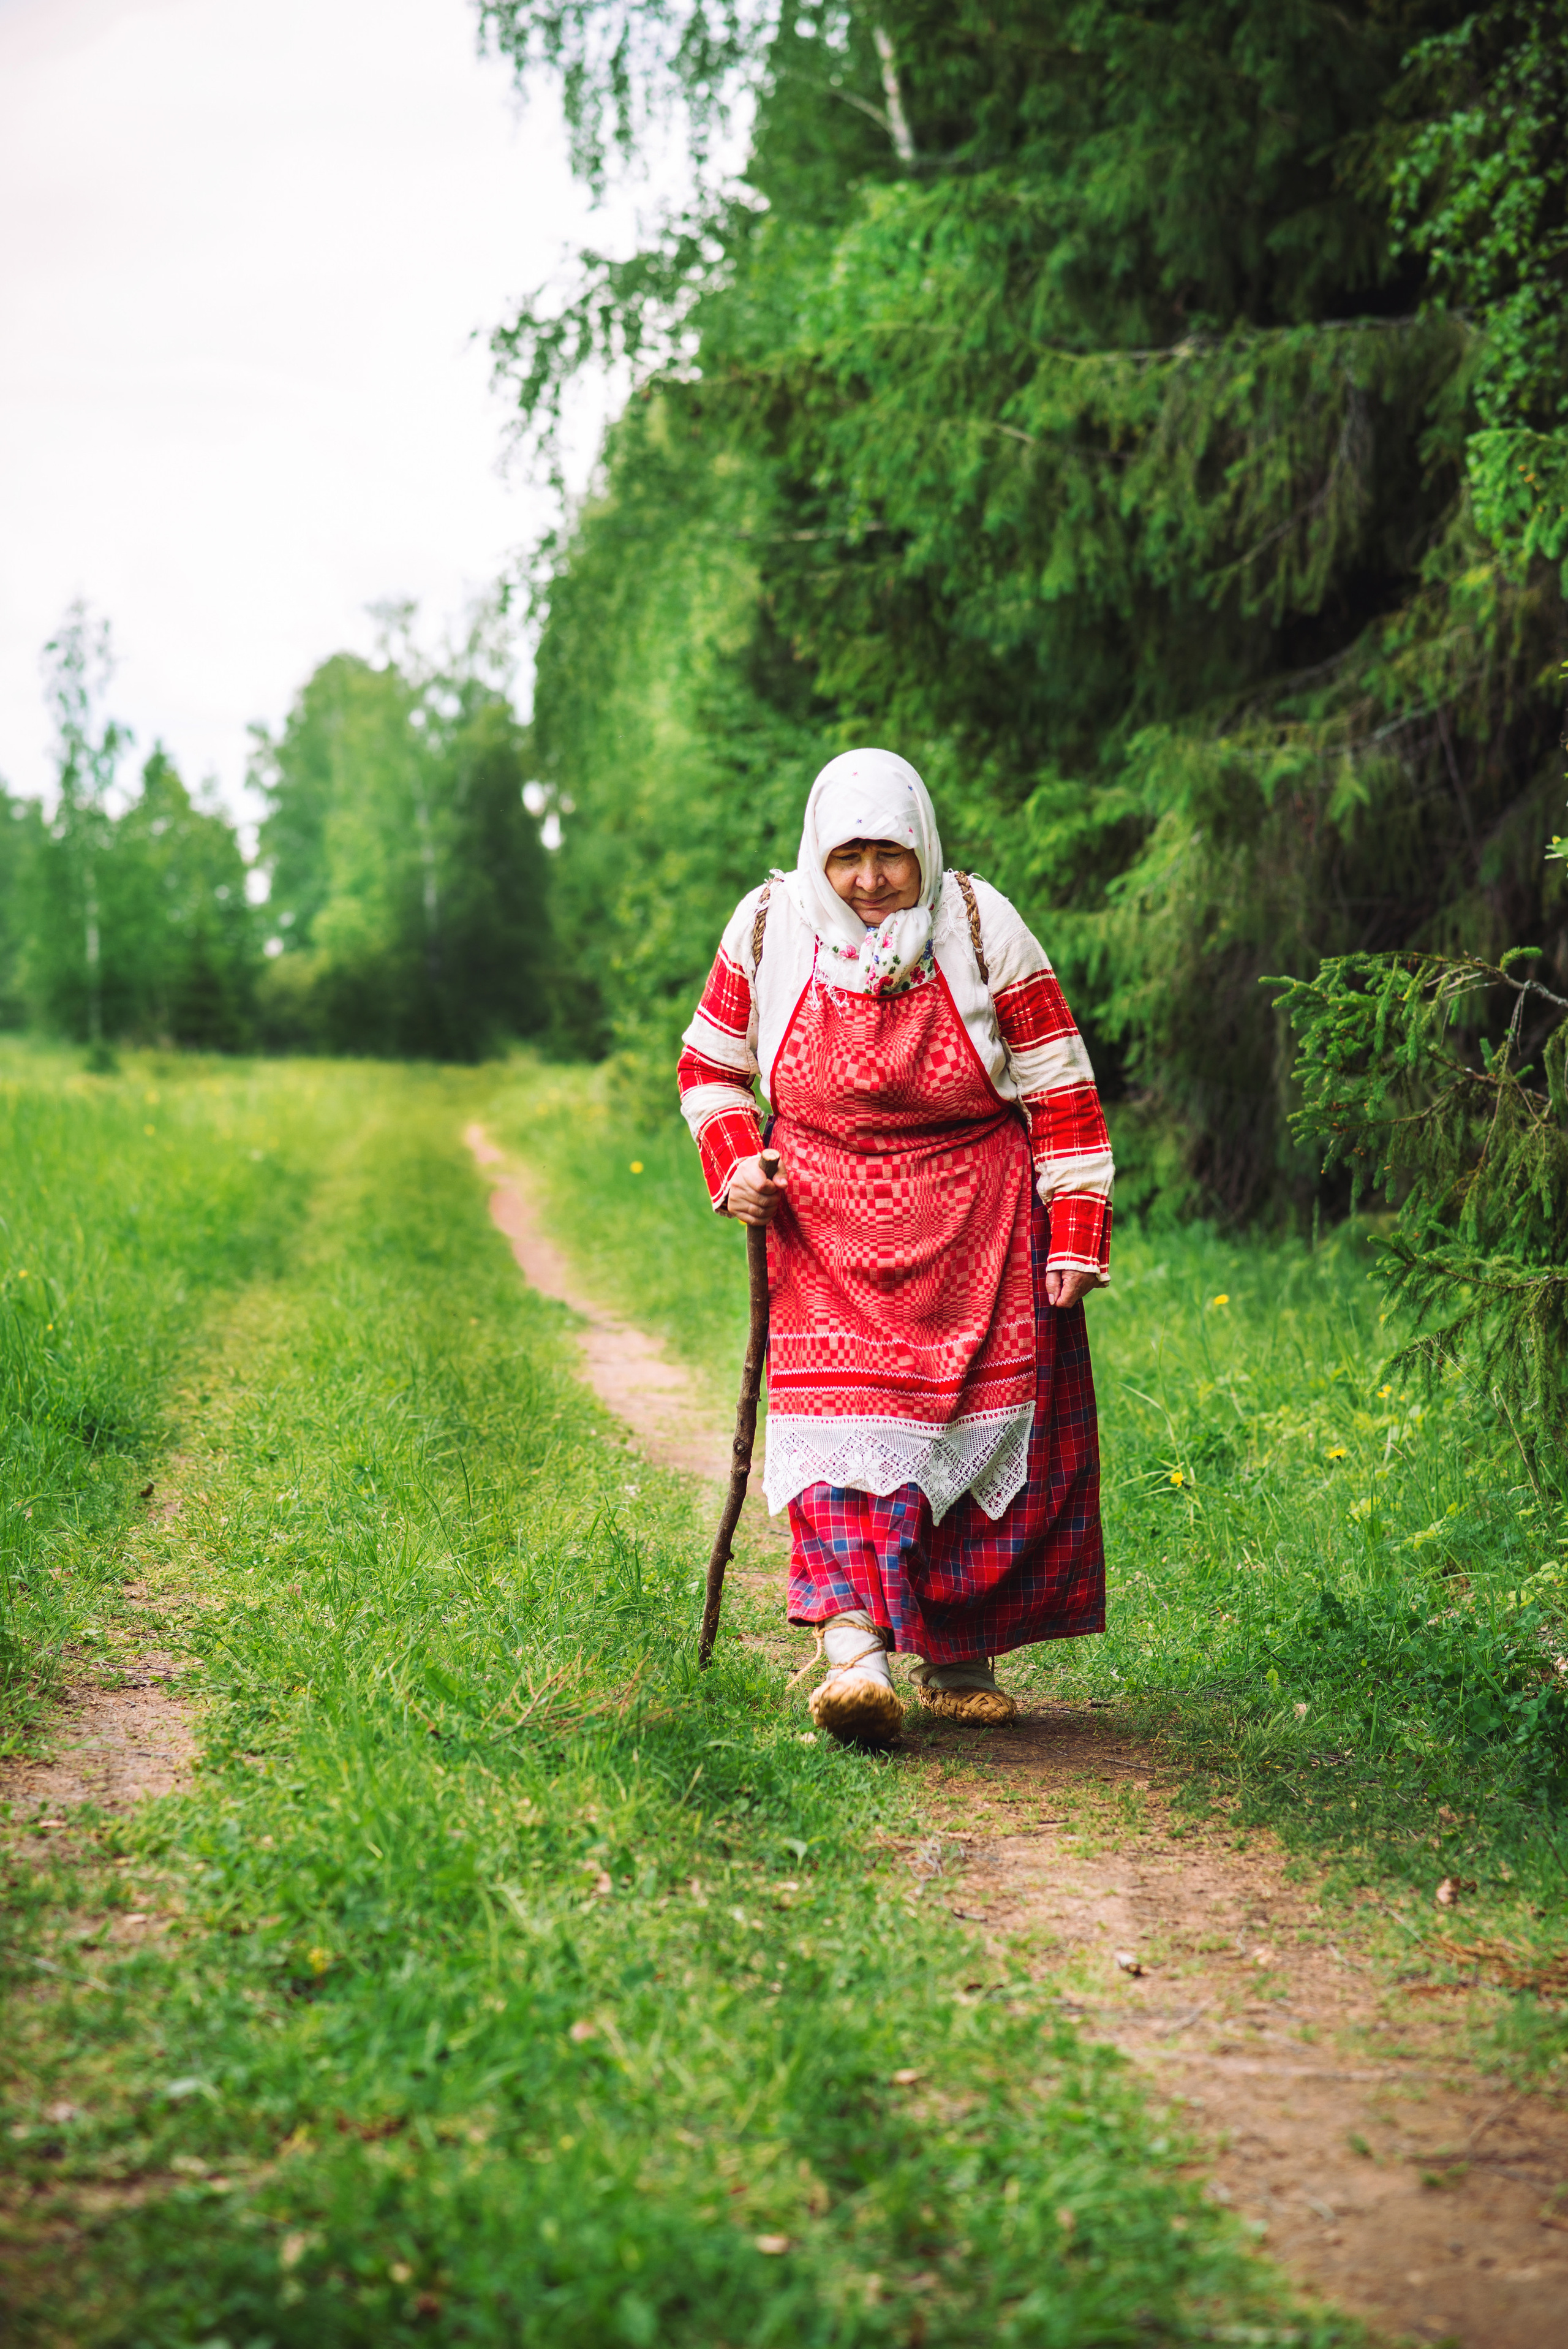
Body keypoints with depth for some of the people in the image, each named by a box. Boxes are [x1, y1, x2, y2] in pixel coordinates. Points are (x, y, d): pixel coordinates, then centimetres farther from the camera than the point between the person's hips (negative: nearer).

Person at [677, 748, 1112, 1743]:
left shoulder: (980, 926, -7)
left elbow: (1060, 1089, -3)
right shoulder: (770, 928, -2)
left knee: (981, 1428, 0)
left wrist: (1077, 1238, -6)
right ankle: (855, 1653, -25)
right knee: (839, 1412, -16)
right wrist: (734, 1165, -5)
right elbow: (709, 1066, 13)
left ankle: (961, 1659, 16)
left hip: (975, 1219, 0)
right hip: (827, 1223, 1)